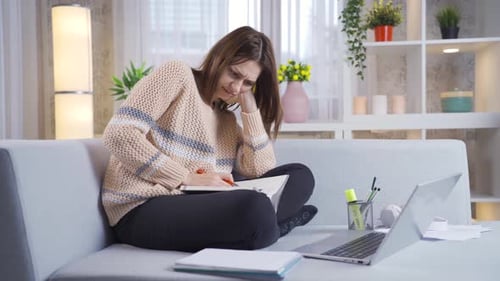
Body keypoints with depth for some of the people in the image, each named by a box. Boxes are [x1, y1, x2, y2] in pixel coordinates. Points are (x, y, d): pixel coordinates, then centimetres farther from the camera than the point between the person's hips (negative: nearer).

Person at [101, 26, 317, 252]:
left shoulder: (227, 119, 19)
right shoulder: (178, 74, -1)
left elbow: (262, 173, 6)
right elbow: (119, 134, -13)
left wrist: (250, 109, 5)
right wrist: (187, 178, -15)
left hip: (194, 207, 8)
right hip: (142, 208, -7)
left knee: (299, 175, 0)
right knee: (256, 209, -33)